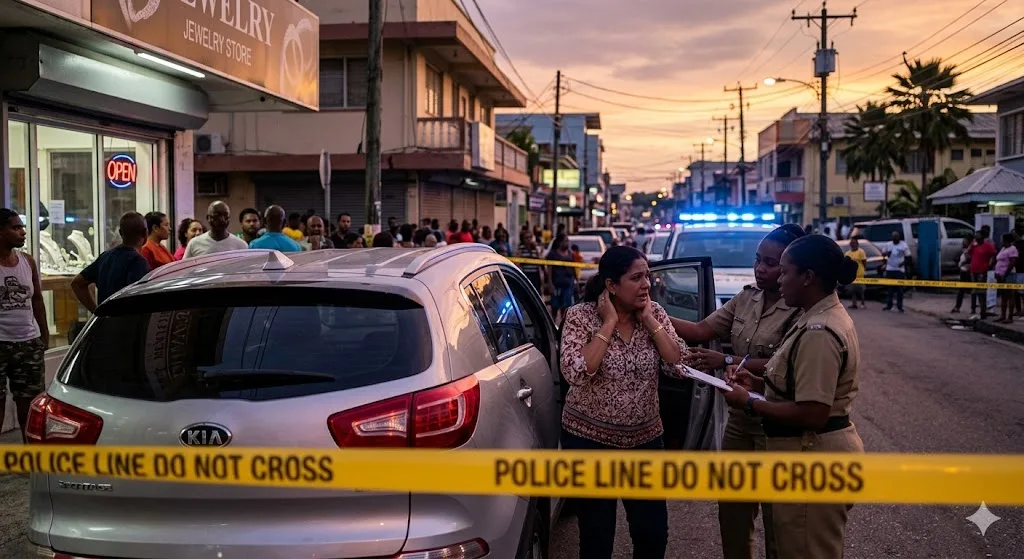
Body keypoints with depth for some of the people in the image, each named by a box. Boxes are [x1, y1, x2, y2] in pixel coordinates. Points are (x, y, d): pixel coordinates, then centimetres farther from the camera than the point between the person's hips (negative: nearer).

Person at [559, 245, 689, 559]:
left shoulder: (654, 313, -1)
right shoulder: (581, 316, -13)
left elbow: (679, 367, -8)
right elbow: (576, 373, -27)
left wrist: (650, 321, -14)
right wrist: (609, 323, -23)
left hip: (645, 438, 4)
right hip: (590, 439, -4)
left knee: (654, 533, 9)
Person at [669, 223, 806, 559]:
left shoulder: (802, 310, -18)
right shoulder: (747, 298, 6)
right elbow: (701, 330, 2)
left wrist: (726, 361, -26)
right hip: (739, 421, 8)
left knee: (776, 521, 7)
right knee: (732, 513, 19)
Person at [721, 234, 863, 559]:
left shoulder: (818, 333, -25)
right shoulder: (824, 316, 9)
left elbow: (812, 414, -27)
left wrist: (749, 404, -18)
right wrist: (758, 383, 7)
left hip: (814, 460, -11)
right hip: (815, 452, 11)